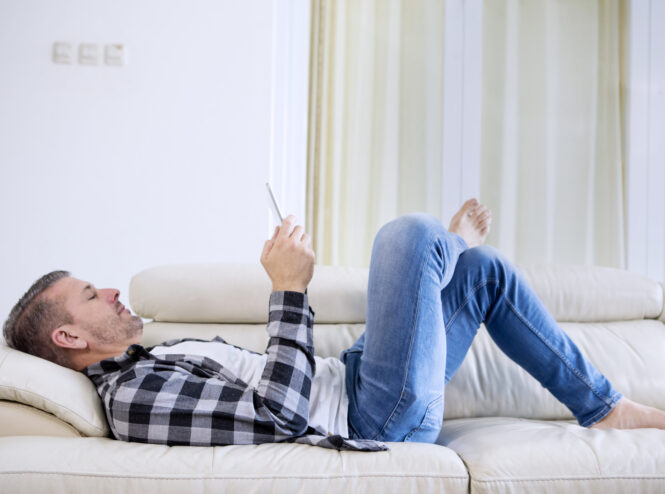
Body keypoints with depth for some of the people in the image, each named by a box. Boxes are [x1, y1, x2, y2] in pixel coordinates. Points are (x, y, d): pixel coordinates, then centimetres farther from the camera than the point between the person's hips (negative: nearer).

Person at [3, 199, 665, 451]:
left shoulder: (160, 356, 14)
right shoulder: (132, 396, -17)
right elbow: (281, 412, -26)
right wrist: (290, 289, -23)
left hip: (346, 377, 10)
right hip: (379, 420, -10)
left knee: (488, 271, 13)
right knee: (409, 231, -22)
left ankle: (602, 407, 22)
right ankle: (451, 241, 18)